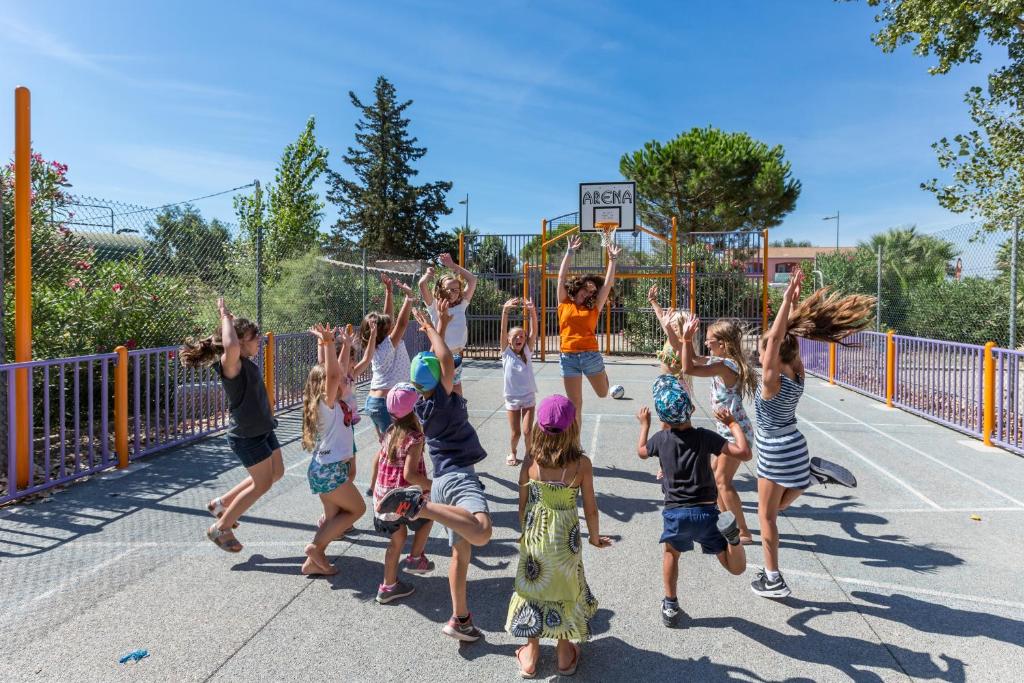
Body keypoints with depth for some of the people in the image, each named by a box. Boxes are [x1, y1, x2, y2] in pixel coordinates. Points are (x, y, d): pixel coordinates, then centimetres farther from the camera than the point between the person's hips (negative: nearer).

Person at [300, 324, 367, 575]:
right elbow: (332, 373, -31)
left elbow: (341, 370, 20)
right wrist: (327, 343, -36)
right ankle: (316, 546, 2)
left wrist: (347, 346, 24)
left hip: (328, 467, 9)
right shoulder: (327, 403, -15)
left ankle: (314, 561, 16)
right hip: (328, 469, -9)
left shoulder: (334, 402, 9)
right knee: (357, 509, 3)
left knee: (333, 516, 13)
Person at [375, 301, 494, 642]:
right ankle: (418, 504, -35)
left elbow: (436, 359, 25)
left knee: (460, 551, 12)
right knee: (480, 533, -34)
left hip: (441, 479, 9)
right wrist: (430, 328, -4)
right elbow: (447, 360, -18)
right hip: (459, 476, -9)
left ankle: (460, 619, 15)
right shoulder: (443, 399, -6)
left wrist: (440, 326, 28)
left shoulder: (420, 406, 14)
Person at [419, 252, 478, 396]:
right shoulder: (434, 306, -3)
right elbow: (422, 284, -16)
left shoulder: (461, 305, 6)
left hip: (457, 356, 4)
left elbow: (472, 280, 5)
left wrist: (452, 265, 7)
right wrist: (429, 274, 5)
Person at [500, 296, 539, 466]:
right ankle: (512, 452, 33)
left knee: (528, 430, -5)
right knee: (515, 433, 4)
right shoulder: (506, 353, -4)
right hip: (512, 398, -1)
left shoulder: (527, 352, 0)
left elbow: (533, 331, -14)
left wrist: (532, 311, -29)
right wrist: (505, 310, -32)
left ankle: (529, 452, 22)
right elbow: (503, 330, -17)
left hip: (528, 396, 1)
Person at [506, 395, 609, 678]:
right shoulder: (582, 463, -16)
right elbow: (590, 509, -7)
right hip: (566, 540, -1)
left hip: (534, 537, 1)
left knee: (533, 589, 19)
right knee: (565, 590, 19)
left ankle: (530, 656, 33)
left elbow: (523, 505, -3)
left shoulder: (530, 461, -12)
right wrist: (594, 537, 11)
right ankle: (565, 655, 36)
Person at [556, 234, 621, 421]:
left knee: (603, 393, 18)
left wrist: (612, 259, 3)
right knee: (575, 403, 7)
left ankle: (601, 374, 49)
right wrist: (569, 252, 1)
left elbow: (608, 283, 6)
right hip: (568, 357, -1)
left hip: (591, 355, 1)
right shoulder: (564, 303, 7)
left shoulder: (594, 307, 8)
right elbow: (562, 276, 4)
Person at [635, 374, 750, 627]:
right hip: (706, 513, -1)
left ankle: (671, 607, 32)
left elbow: (641, 452, 23)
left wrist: (644, 424, 37)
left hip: (675, 514, 1)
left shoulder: (661, 439, 0)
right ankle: (731, 533, -22)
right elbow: (744, 453, -11)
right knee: (736, 568, 10)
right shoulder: (705, 437, -6)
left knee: (671, 553, 32)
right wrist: (733, 424, 2)